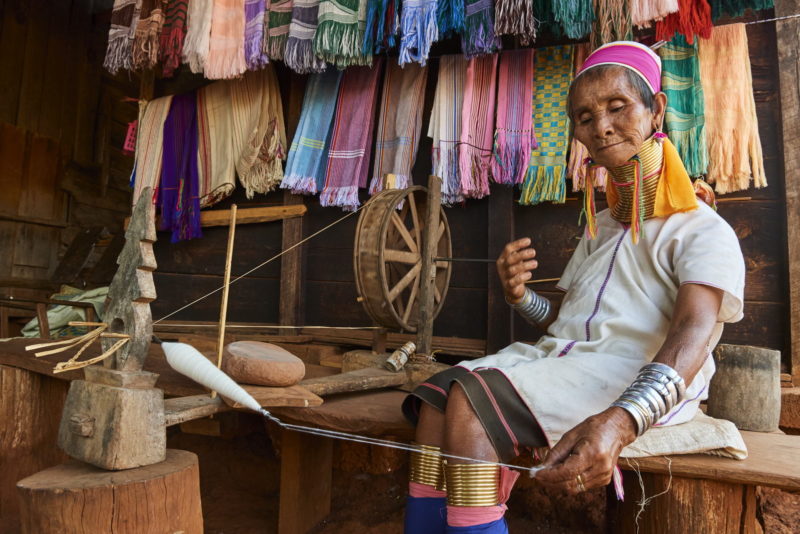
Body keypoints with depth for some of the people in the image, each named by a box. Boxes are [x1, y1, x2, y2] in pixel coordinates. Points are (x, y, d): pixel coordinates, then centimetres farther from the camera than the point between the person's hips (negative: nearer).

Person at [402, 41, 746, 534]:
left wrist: (619, 422, -37)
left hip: (639, 385, -6)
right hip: (560, 360, 7)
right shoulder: (598, 229, 25)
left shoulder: (704, 231, 0)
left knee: (470, 400, -29)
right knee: (436, 396, -19)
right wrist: (522, 297, 3)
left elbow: (693, 334, -18)